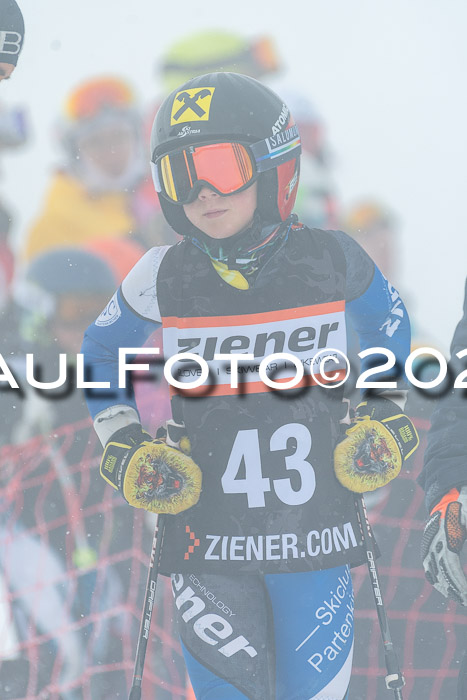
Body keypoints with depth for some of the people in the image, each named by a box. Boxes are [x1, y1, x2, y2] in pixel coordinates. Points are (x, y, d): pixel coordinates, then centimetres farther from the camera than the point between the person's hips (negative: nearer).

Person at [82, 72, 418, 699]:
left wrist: (385, 416, 9)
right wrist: (124, 449, 1)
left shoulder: (334, 262, -6)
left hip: (316, 532, 0)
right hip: (208, 543, 0)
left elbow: (389, 325, 16)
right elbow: (101, 357, 12)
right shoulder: (164, 278, -6)